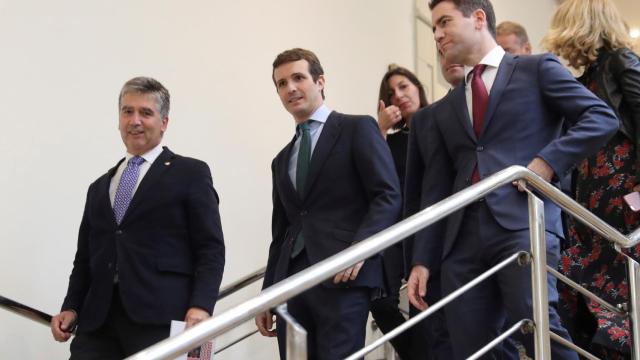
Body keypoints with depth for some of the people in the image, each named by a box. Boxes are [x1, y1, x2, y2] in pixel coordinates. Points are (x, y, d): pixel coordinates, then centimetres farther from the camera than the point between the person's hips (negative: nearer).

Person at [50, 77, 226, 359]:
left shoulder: (190, 174, 6)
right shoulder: (99, 188, 23)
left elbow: (211, 249, -2)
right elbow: (85, 257, 21)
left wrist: (201, 306, -16)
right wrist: (71, 308, 5)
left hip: (160, 319, -4)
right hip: (97, 320, 4)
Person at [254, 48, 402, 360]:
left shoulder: (357, 129, 4)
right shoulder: (282, 161, 23)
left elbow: (389, 196, -6)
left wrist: (358, 249, -20)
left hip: (344, 277, -6)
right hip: (291, 280, 6)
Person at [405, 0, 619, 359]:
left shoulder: (537, 69, 12)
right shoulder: (443, 111, 23)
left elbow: (603, 118, 3)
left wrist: (549, 160, -10)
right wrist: (423, 261, 10)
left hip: (523, 221, -5)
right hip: (462, 239, 5)